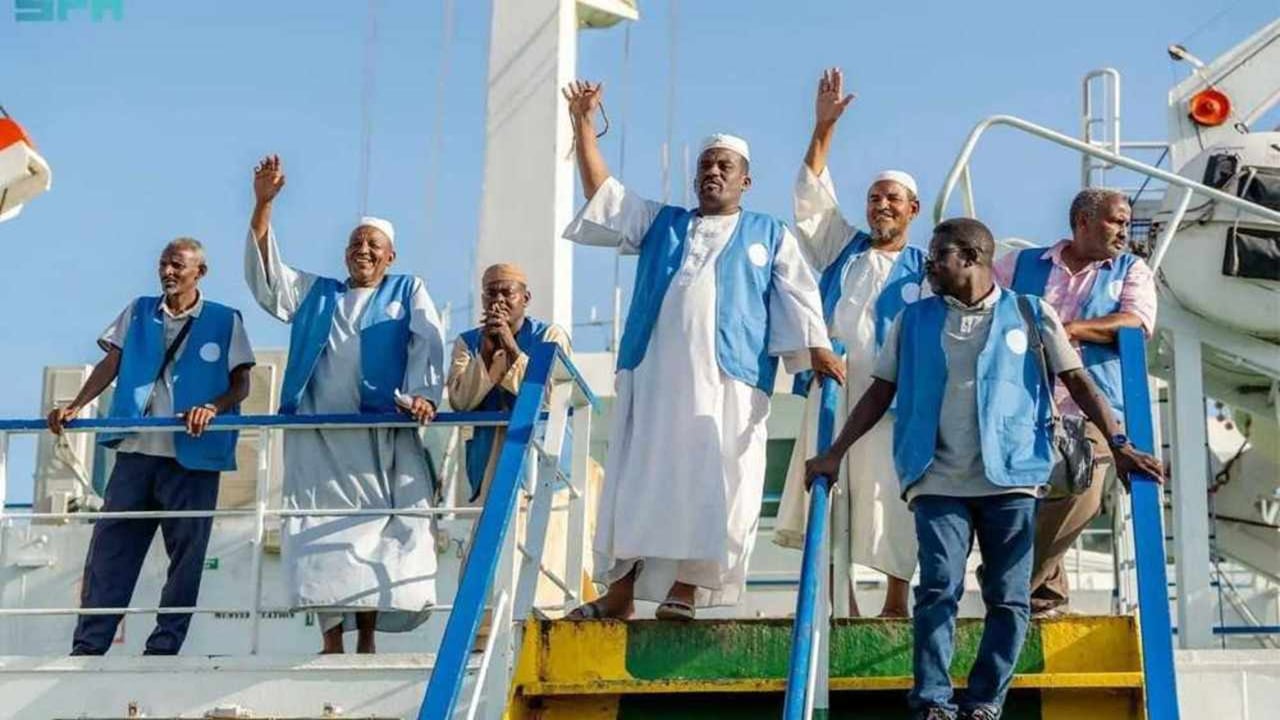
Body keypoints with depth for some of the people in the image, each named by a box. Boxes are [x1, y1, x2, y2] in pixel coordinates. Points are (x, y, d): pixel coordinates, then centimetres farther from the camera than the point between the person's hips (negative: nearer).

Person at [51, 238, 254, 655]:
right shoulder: (139, 312, 14)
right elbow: (111, 364, 10)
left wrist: (213, 408, -18)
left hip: (193, 457, -2)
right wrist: (77, 406, -4)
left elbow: (241, 383, 2)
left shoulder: (225, 321, 5)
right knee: (108, 551, 0)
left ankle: (164, 648, 7)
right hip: (136, 451, 3)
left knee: (186, 557, 0)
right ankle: (87, 647, 3)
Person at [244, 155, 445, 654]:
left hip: (380, 437, -2)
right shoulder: (315, 294, 22)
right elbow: (265, 273, 11)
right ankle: (332, 639, -5)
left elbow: (427, 344, 0)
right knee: (321, 535, -6)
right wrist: (263, 204, -2)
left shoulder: (408, 293, 14)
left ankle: (367, 636, -3)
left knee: (376, 532, -7)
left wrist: (422, 394, -19)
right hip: (319, 437, 2)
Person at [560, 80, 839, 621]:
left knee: (710, 483, -8)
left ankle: (685, 587, -5)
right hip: (653, 373, 2)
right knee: (637, 477, -1)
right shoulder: (659, 223, 22)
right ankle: (620, 591, 2)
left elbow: (797, 296, 7)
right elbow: (602, 193, 18)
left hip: (726, 380, -2)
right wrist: (584, 123, 12)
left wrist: (817, 348, -10)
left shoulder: (770, 236, 16)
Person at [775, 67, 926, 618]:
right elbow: (812, 195, 12)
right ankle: (841, 596, 2)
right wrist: (824, 127, 3)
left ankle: (897, 598, 0)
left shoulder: (925, 269, 11)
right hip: (831, 391, 3)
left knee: (887, 490, -5)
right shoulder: (843, 247, 19)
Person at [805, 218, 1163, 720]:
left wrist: (1118, 444, -4)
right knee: (939, 591, -9)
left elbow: (1077, 382, 5)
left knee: (1008, 598, 0)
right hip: (938, 482, 0)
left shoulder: (1032, 315, 6)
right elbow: (881, 392, 13)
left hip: (1011, 479, 0)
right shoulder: (913, 320, 11)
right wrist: (835, 453, 7)